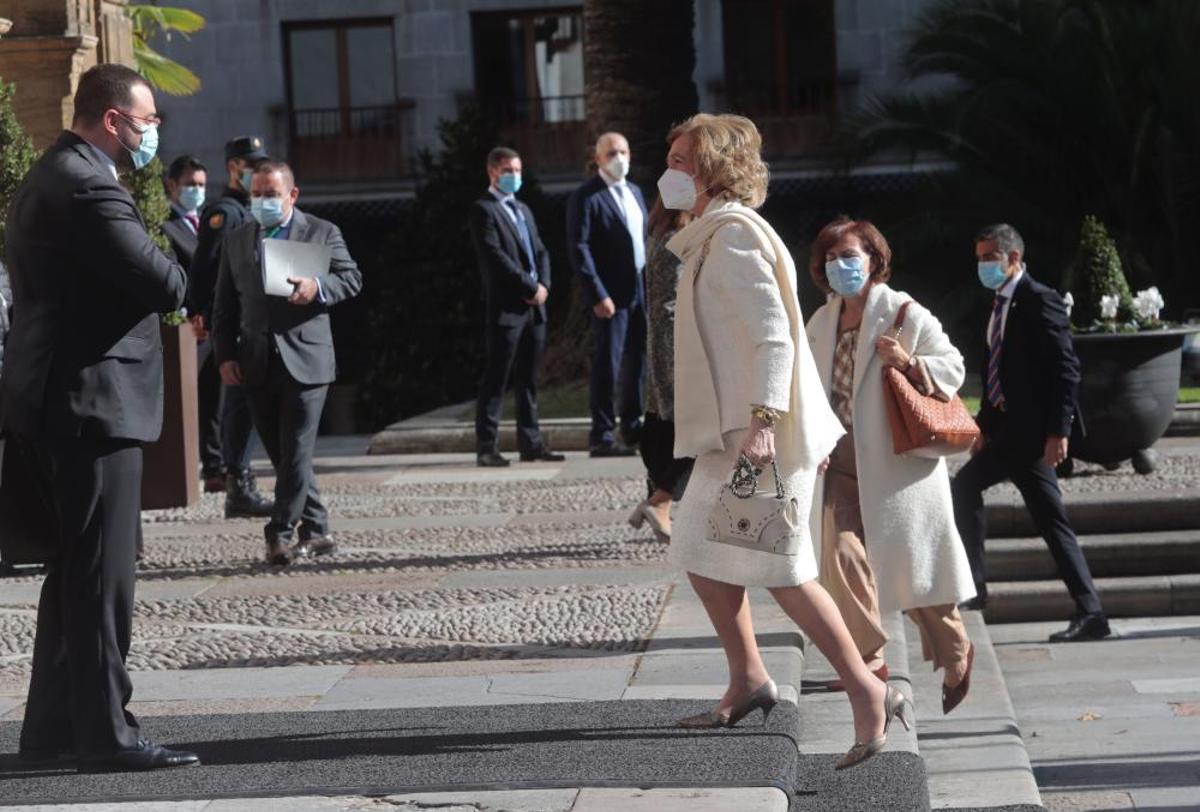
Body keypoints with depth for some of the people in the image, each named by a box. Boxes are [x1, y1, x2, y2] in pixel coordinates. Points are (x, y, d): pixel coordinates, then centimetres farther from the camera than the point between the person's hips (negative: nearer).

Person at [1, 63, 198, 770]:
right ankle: (107, 732, -1)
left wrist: (159, 277, 3)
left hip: (61, 400, 11)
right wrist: (175, 277, -3)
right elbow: (163, 285, -23)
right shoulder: (88, 186, -18)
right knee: (103, 573, -5)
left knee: (76, 571, 16)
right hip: (94, 400, -11)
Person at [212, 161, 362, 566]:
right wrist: (226, 355, 3)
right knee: (281, 453, 6)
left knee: (296, 451, -9)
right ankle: (316, 530, 15)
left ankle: (281, 532, -7)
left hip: (304, 360, -4)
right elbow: (225, 305, 14)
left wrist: (317, 286, -20)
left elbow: (351, 279, 0)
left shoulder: (322, 232, 5)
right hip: (257, 363, 4)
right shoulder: (236, 241, 15)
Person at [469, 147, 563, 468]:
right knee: (495, 381, -6)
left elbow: (540, 251, 18)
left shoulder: (523, 210, 23)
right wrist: (530, 287, -14)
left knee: (528, 381, 10)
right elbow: (495, 257, -14)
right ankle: (487, 447, -4)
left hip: (534, 307, 8)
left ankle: (530, 443, 13)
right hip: (505, 307, -8)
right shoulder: (483, 210, -4)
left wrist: (544, 285, -1)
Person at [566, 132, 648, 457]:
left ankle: (633, 426, 25)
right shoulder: (585, 198, -9)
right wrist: (597, 295, -20)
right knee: (607, 365, -5)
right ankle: (602, 436, -1)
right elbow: (579, 249, -14)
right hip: (612, 295, -7)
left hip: (641, 289, 8)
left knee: (638, 359, 14)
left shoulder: (634, 192, 16)